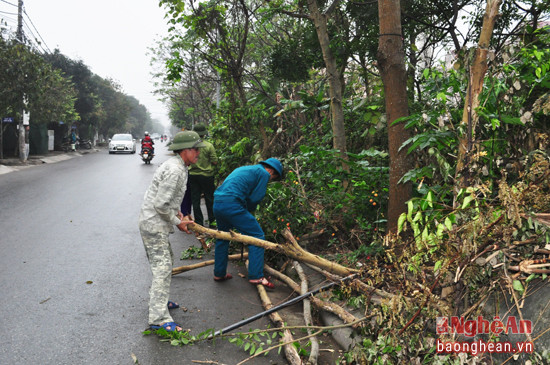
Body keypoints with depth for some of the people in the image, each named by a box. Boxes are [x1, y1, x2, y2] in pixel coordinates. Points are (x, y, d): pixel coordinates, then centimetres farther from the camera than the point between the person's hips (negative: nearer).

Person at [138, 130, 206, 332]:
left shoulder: (178, 166, 12)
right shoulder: (175, 170, -22)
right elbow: (161, 204, -24)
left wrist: (178, 213, 12)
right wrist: (177, 222, -12)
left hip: (153, 221, 11)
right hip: (154, 224, -11)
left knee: (166, 260, 22)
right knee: (162, 267, -11)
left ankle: (159, 300, 37)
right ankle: (158, 318, -11)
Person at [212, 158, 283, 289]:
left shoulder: (244, 169, 30)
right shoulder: (264, 173, 4)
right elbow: (255, 198, -2)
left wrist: (245, 210, 25)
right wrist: (248, 211, 16)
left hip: (217, 203, 9)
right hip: (232, 205, -9)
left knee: (223, 238, 25)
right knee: (257, 236, -2)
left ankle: (219, 273, 34)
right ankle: (256, 276, -3)